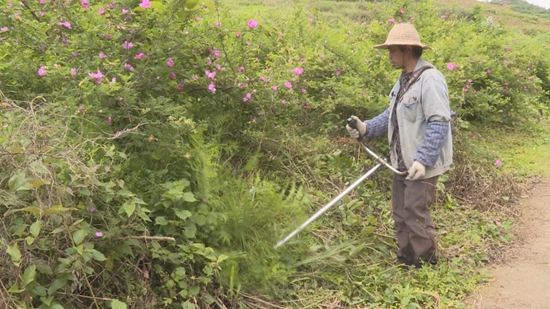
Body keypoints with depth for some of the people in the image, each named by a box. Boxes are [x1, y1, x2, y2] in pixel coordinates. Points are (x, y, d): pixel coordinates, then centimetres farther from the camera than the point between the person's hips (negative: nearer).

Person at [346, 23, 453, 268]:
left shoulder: (430, 80, -18)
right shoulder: (404, 79, 13)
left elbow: (439, 124, -22)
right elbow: (393, 115, 15)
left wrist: (423, 160, -26)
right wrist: (366, 128, 0)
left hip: (423, 164, -9)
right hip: (403, 162, 9)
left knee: (415, 214, -4)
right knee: (400, 214, 14)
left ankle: (426, 266, 13)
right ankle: (405, 262, 28)